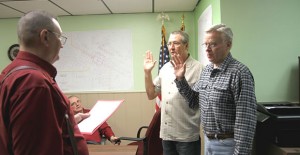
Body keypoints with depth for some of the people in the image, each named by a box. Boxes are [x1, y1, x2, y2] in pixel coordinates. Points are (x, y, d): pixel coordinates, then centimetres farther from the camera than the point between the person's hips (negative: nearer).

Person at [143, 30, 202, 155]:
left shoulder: (198, 68, -11)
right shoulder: (165, 68, 8)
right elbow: (151, 95, 11)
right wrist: (147, 72, 1)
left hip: (187, 136, -6)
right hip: (166, 133, 6)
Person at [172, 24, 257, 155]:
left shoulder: (239, 72, -19)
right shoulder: (206, 70, 6)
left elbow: (246, 119, -21)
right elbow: (194, 99, 12)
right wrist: (180, 79, 0)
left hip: (228, 144, -7)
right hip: (208, 140, 7)